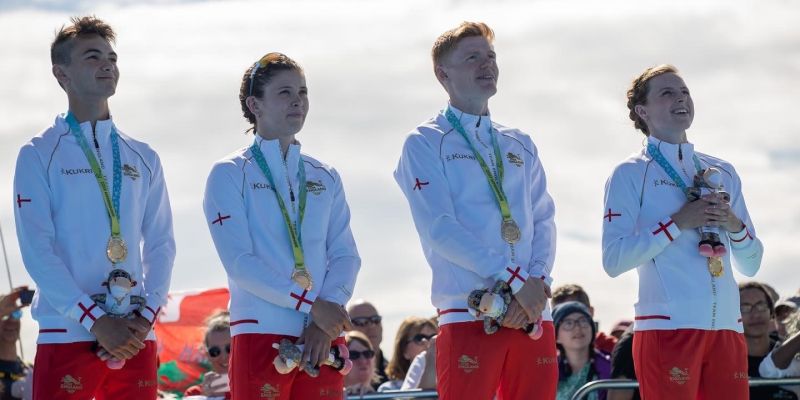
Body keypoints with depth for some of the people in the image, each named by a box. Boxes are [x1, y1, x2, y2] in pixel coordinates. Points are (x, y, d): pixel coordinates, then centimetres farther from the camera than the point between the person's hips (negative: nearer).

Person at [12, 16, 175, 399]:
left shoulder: (143, 158, 15)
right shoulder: (39, 155, 2)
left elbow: (160, 244, 11)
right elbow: (37, 250, -6)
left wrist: (145, 317, -6)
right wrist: (96, 321, -14)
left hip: (136, 338, 4)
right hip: (67, 335, -4)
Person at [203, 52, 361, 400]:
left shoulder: (325, 178, 17)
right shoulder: (230, 174, 2)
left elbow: (345, 256, 9)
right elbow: (240, 262, -9)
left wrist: (326, 324, -9)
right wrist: (312, 306, -15)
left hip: (323, 341, 4)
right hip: (261, 335, -4)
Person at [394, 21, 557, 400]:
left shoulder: (520, 146, 21)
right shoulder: (426, 143, 3)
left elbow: (544, 223, 13)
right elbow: (439, 228, -8)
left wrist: (536, 284, -7)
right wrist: (516, 280, -14)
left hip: (534, 315, 5)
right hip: (470, 316, -5)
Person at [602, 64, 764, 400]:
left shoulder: (723, 173, 19)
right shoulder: (631, 174, 2)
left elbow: (751, 265, 19)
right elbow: (614, 260, -9)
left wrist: (735, 225, -1)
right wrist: (677, 223, -13)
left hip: (726, 326, 5)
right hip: (668, 326, -5)